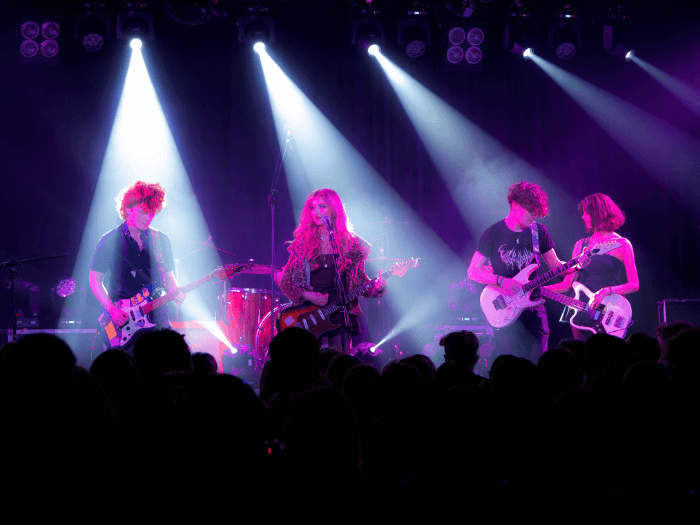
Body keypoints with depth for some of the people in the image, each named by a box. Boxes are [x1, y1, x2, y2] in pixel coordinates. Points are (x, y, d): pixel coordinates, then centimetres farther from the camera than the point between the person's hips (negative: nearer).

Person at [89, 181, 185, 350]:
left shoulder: (161, 240, 9)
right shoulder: (109, 241, -2)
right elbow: (95, 280, 2)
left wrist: (175, 292, -7)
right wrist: (112, 309, -11)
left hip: (156, 318, 3)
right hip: (121, 320, -3)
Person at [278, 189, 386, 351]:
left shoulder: (351, 244, 7)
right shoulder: (302, 244, 6)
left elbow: (360, 280, 8)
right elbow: (285, 282, 6)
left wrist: (376, 286, -13)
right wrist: (307, 295, -11)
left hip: (341, 316, 0)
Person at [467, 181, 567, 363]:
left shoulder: (539, 232, 5)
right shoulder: (493, 234, -3)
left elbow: (555, 265, 12)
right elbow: (472, 271, -2)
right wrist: (501, 281, -17)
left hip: (534, 306, 3)